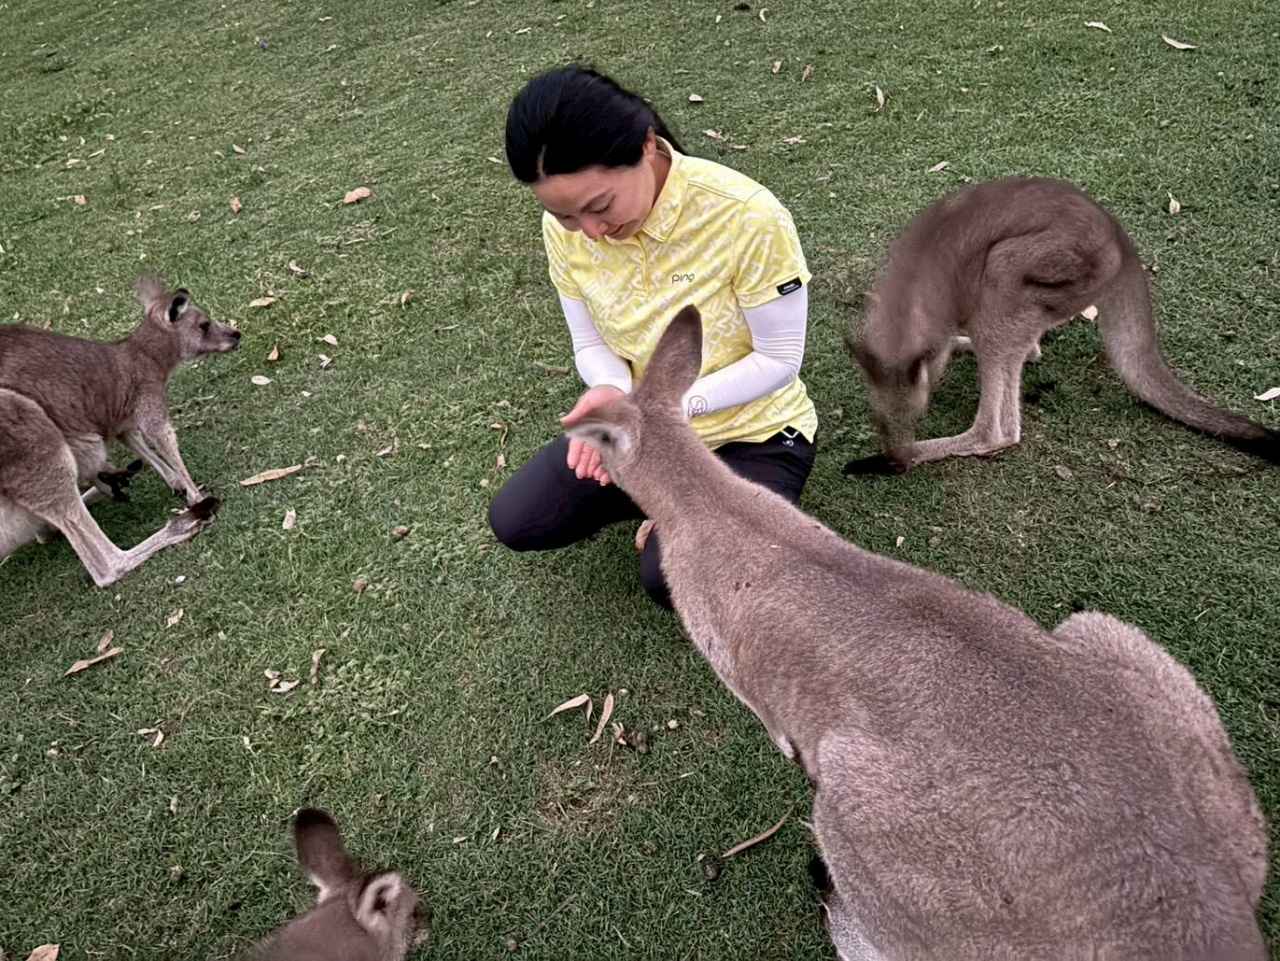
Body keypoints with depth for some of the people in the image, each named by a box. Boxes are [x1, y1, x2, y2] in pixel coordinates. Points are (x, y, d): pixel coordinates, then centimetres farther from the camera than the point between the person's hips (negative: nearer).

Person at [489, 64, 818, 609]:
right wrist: (611, 394, -26)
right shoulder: (564, 226, -14)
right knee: (513, 521, -6)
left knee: (672, 575, -26)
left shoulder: (747, 217, -29)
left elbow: (779, 360, -19)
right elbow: (592, 344, -2)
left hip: (752, 432, -5)